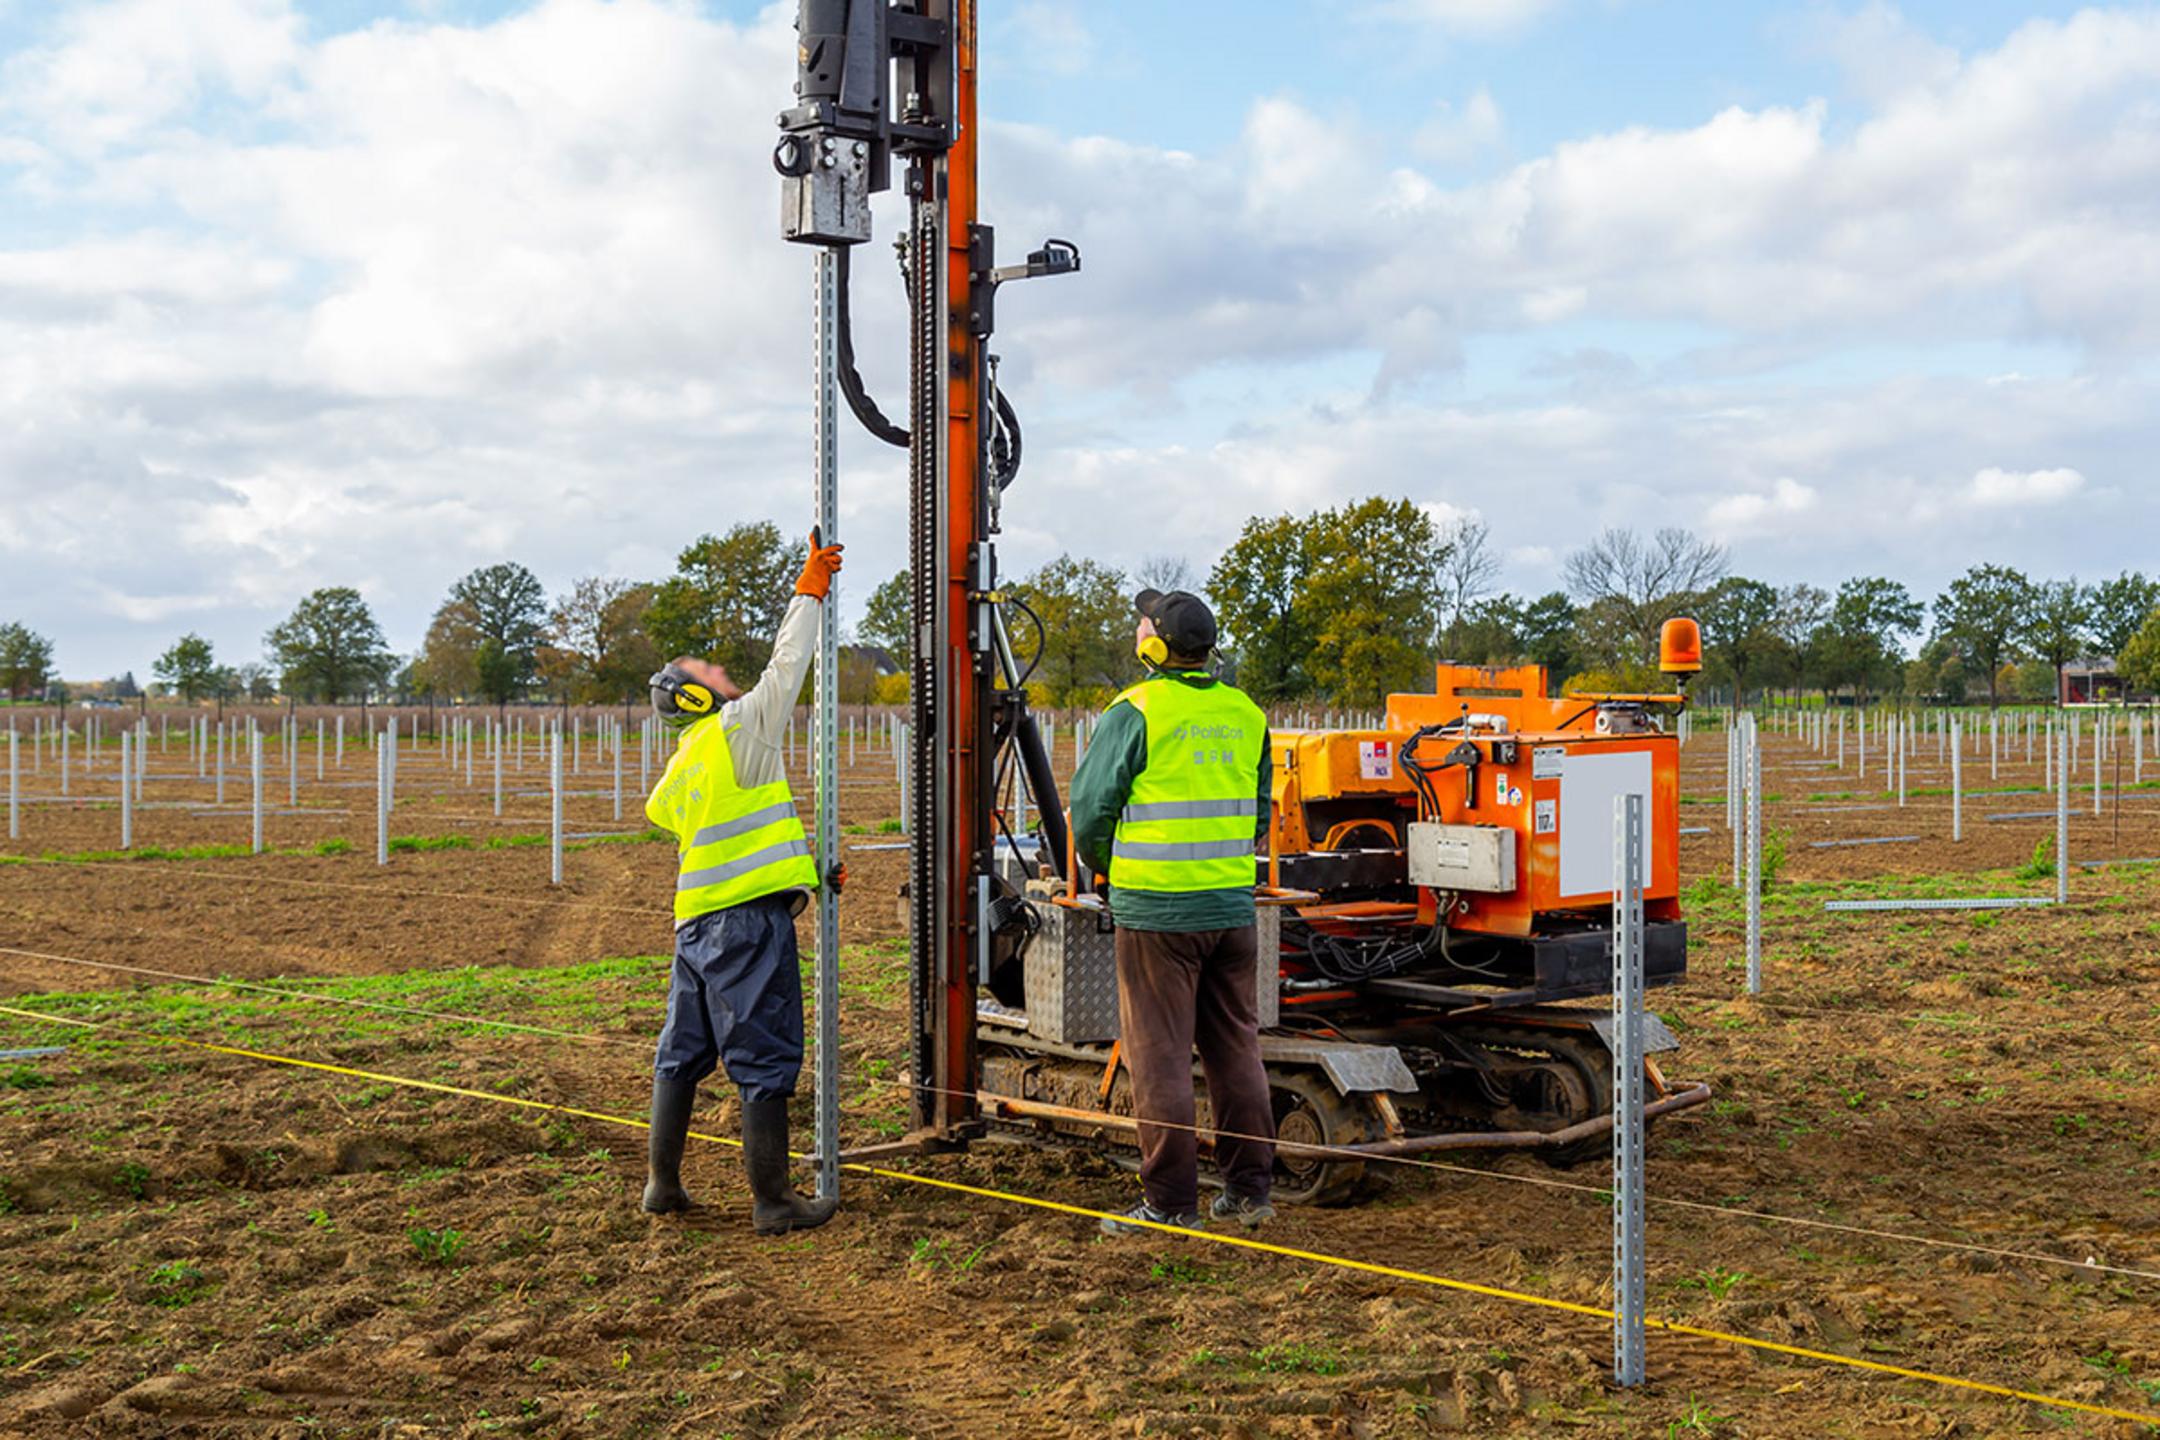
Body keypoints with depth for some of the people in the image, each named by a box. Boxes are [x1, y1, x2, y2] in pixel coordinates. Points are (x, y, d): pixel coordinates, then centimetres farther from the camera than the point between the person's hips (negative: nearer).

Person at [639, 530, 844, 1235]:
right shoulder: (736, 729, -5)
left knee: (684, 1050, 16)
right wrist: (810, 591, 10)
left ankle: (662, 1182, 24)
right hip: (748, 918, -8)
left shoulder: (681, 770, 18)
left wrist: (809, 867, 24)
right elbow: (786, 666, -1)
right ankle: (773, 1201, -1)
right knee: (763, 1059, -4)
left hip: (696, 923, 8)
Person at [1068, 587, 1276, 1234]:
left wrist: (1103, 866, 12)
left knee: (1159, 1055, 1)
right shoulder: (1245, 714, 9)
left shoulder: (1135, 712, -10)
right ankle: (1249, 1191, 19)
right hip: (1234, 907, 6)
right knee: (1236, 1048, 13)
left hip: (1156, 912, -6)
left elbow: (1091, 806, -6)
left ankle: (1170, 1201, 4)